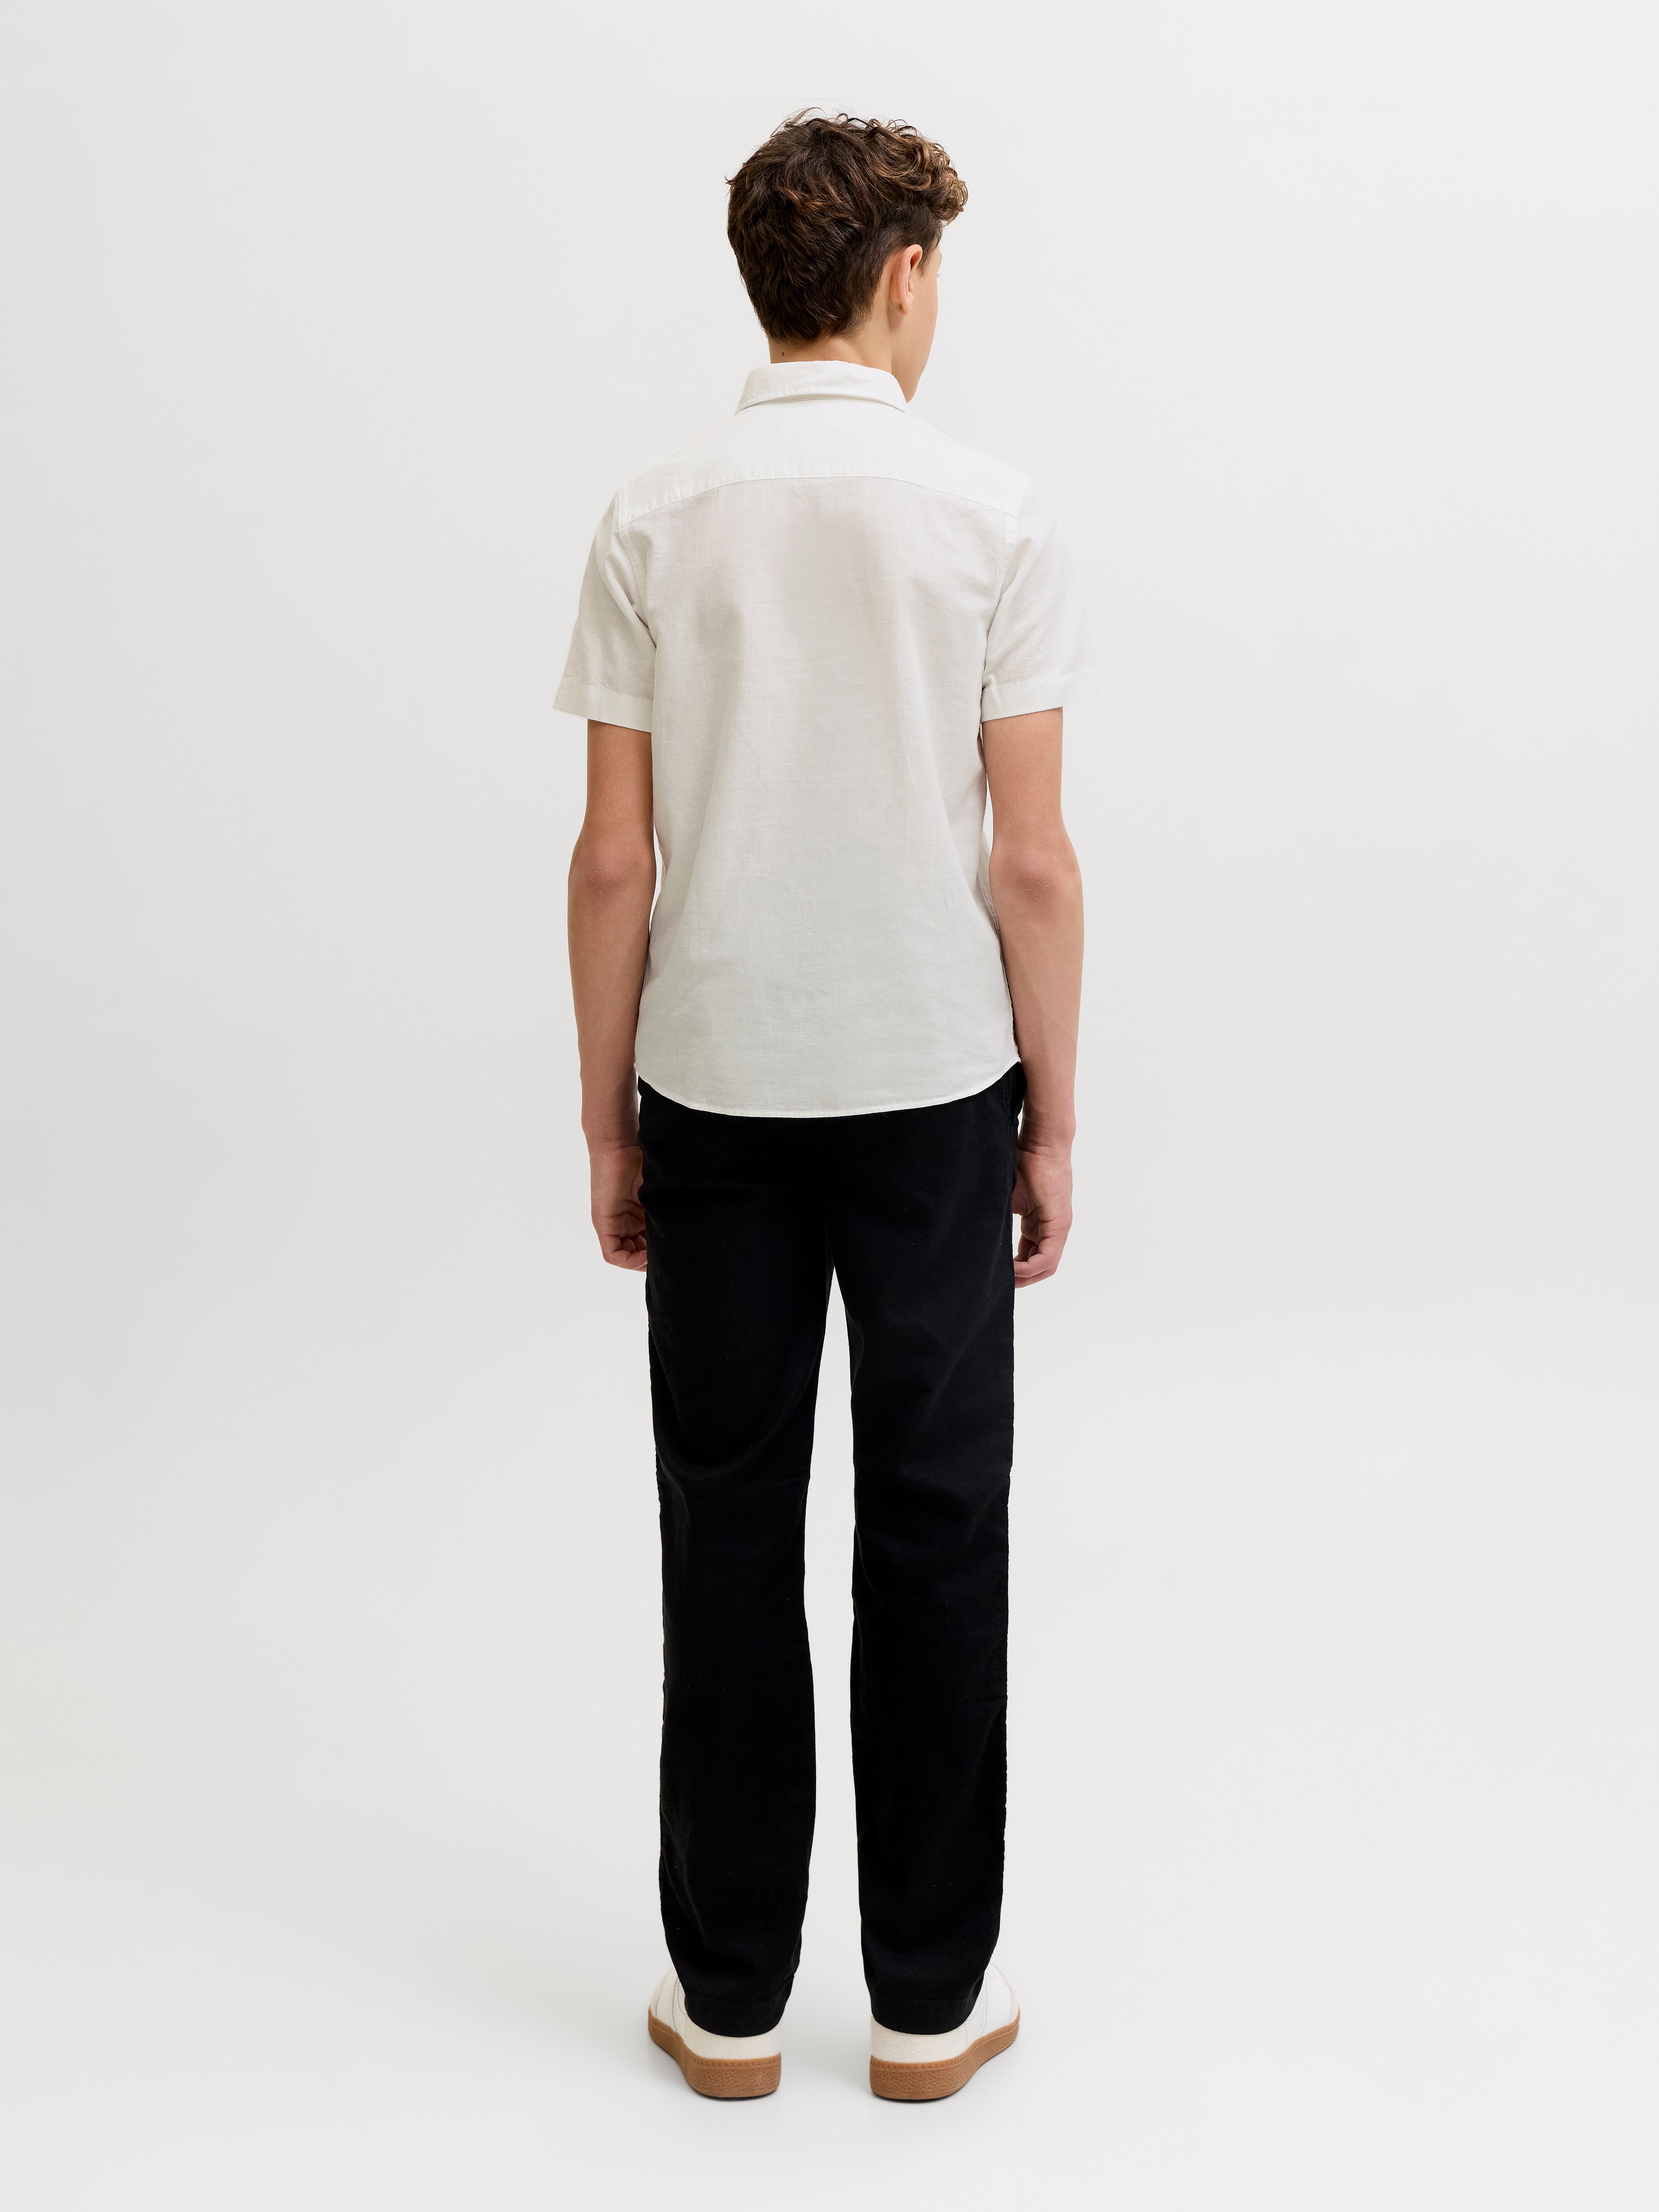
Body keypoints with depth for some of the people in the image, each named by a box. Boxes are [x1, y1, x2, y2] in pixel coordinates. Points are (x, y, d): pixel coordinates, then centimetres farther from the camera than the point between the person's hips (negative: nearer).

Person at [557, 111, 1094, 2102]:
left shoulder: (656, 522, -3)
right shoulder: (994, 518, -7)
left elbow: (615, 858, -4)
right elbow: (1031, 858, -8)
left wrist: (608, 1124, 6)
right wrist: (1052, 1125, 2)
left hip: (716, 1095, 1)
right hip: (930, 1091, -1)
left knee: (729, 1540, 9)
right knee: (933, 1539, 8)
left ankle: (730, 1994, 18)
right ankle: (929, 1995, 17)